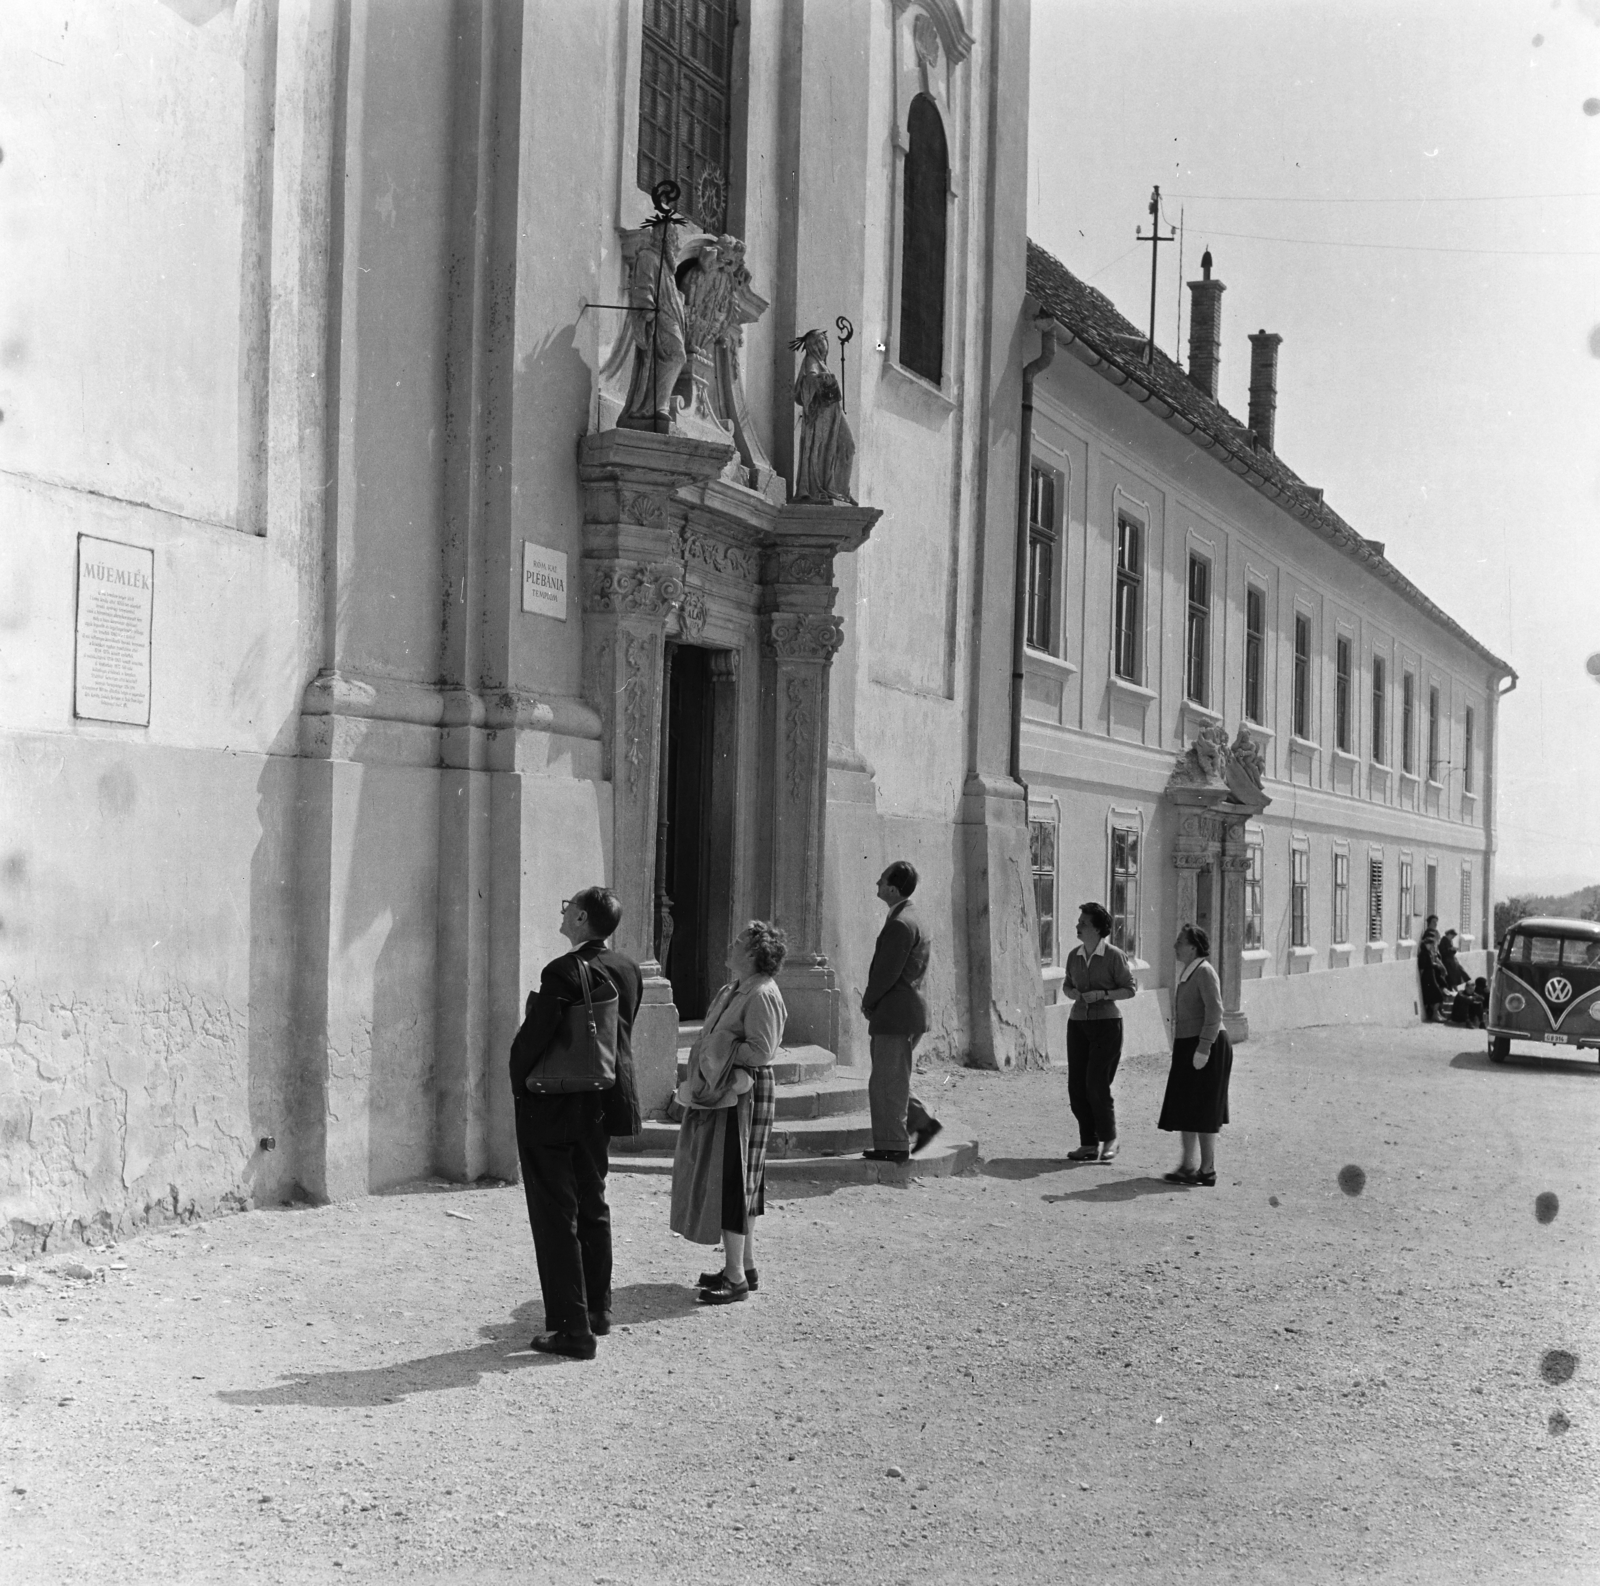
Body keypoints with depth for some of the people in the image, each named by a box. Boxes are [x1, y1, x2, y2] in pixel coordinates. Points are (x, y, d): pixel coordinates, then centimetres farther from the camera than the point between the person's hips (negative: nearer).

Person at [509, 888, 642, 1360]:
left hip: (553, 1109, -7)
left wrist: (520, 1083, -3)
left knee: (556, 1217, 0)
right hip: (603, 1105, 7)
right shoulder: (628, 971, 0)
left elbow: (533, 1037, -21)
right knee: (593, 1206, 21)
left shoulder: (563, 973, -22)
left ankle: (572, 1329, 1)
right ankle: (596, 1308, 33)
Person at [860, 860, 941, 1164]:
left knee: (888, 1083, -1)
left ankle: (893, 1146, 5)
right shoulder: (909, 919, 14)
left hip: (895, 1014, -10)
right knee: (889, 1082, 18)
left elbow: (888, 973, -20)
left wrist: (868, 1003, -5)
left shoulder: (900, 925, -19)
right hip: (906, 1013, 10)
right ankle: (922, 1121, 17)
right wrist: (872, 1004, 14)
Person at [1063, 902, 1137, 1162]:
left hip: (1107, 1023, -6)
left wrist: (1103, 994, -18)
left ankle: (1109, 1141, 5)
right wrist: (1072, 993, -4)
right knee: (1076, 1086, 2)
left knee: (1096, 1083, -12)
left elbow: (1130, 988, -5)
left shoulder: (1114, 955, -8)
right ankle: (1089, 1144, 11)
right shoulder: (1074, 955, 7)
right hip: (1078, 1023, 6)